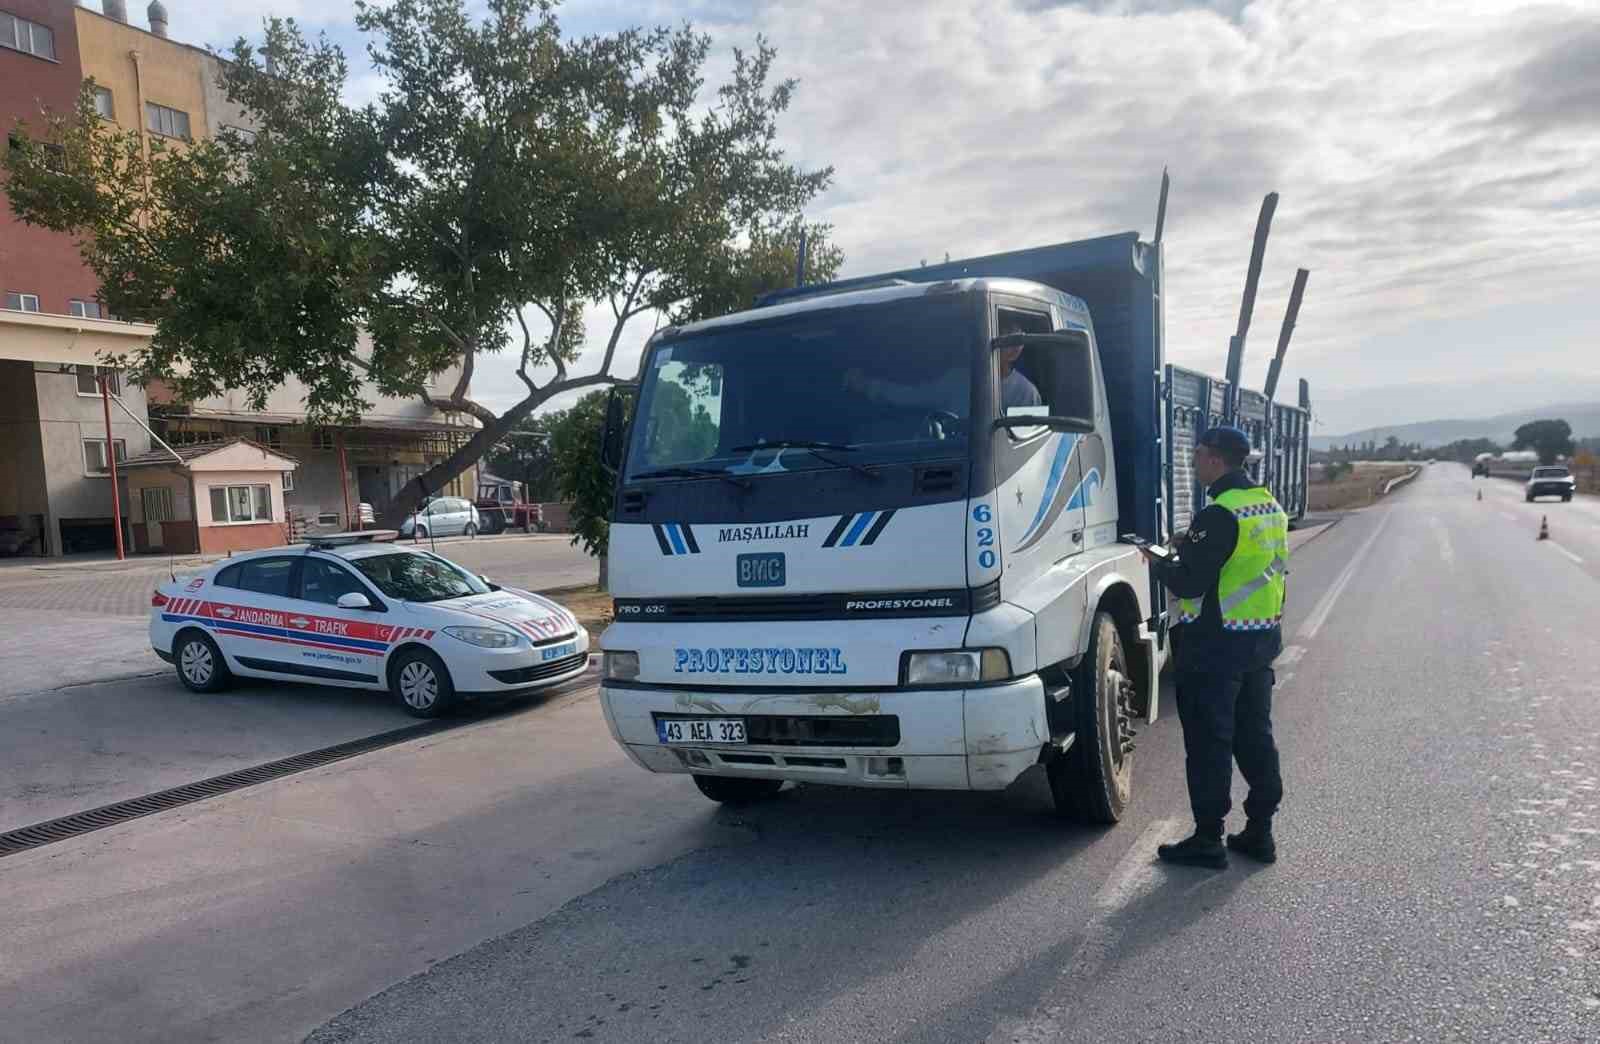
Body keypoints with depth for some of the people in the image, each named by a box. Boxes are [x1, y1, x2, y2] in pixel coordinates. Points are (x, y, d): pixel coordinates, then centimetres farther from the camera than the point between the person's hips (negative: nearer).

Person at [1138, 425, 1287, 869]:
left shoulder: (1220, 515, -20)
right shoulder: (1270, 506, 10)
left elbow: (1189, 583, -21)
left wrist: (1156, 563, -3)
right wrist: (1192, 545, 15)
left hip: (1215, 645, -9)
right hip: (1262, 639, 9)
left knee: (1209, 742, 1)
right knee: (1255, 736, 16)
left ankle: (1208, 840, 9)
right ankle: (1260, 832, 24)